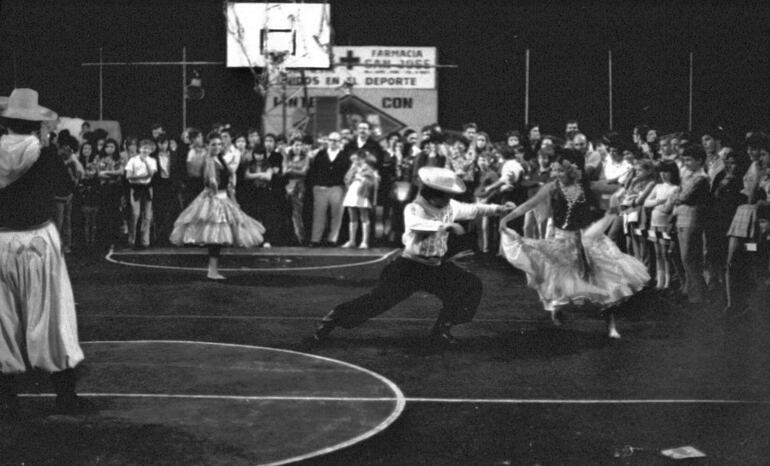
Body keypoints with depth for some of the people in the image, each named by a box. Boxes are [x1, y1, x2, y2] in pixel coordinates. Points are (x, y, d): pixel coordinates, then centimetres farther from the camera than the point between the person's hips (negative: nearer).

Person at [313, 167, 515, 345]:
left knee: (470, 287, 0)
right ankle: (332, 319, -1)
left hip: (437, 265, 7)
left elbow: (472, 209, 14)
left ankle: (441, 330, 9)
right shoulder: (414, 209, -19)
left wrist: (498, 208, 5)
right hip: (410, 266, -7)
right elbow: (416, 225, -41)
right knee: (379, 299, -16)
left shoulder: (449, 207, 1)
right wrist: (447, 226, -46)